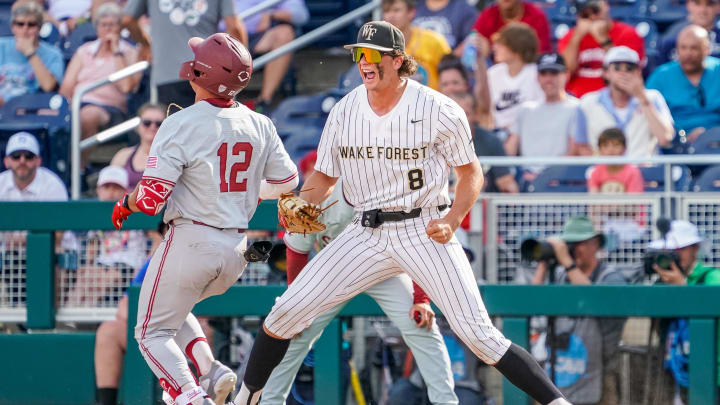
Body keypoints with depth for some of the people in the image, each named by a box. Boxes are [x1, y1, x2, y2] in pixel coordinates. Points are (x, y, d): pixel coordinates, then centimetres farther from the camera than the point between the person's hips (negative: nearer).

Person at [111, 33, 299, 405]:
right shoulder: (259, 125, 2)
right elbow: (286, 181, 12)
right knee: (174, 310, 29)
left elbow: (152, 196, -17)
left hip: (190, 241, -6)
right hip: (237, 249, 6)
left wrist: (124, 205, 4)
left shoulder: (180, 125, -15)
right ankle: (212, 371, 7)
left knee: (153, 332, 6)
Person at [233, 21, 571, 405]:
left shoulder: (439, 110, -11)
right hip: (366, 234, 4)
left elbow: (471, 173, -1)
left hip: (425, 231, -4)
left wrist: (452, 221, -16)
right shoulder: (344, 111, 0)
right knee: (287, 312, -3)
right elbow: (324, 176, 12)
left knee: (479, 335, -14)